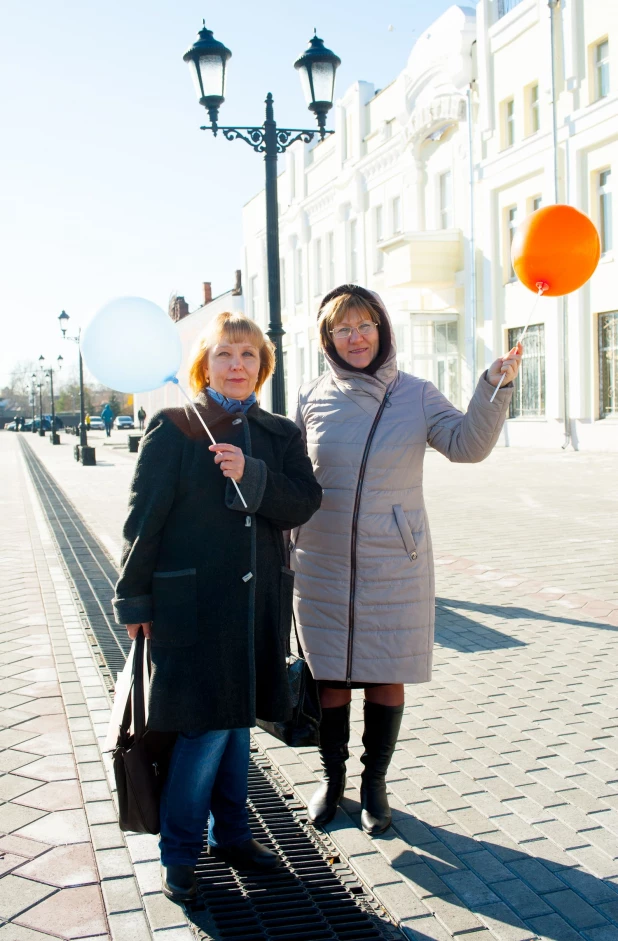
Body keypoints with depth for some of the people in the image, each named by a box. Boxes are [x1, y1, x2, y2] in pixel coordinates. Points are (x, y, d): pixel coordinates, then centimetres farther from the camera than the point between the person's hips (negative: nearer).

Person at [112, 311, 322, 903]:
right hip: (191, 604, -4)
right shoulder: (173, 428, -4)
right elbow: (144, 517, -5)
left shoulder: (279, 435, 9)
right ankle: (179, 852, 15)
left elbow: (304, 504, -4)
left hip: (257, 605, 5)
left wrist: (251, 476, -20)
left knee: (236, 722, 15)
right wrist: (133, 599, -6)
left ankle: (230, 835, 32)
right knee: (205, 729, -4)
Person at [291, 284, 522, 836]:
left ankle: (374, 783, 27)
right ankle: (332, 777, 31)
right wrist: (285, 554, 8)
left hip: (393, 565, -1)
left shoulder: (416, 395, -1)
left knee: (386, 677, 8)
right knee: (329, 678, 10)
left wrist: (494, 387, -30)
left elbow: (467, 445, -15)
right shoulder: (312, 399, 2)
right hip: (323, 567, 1)